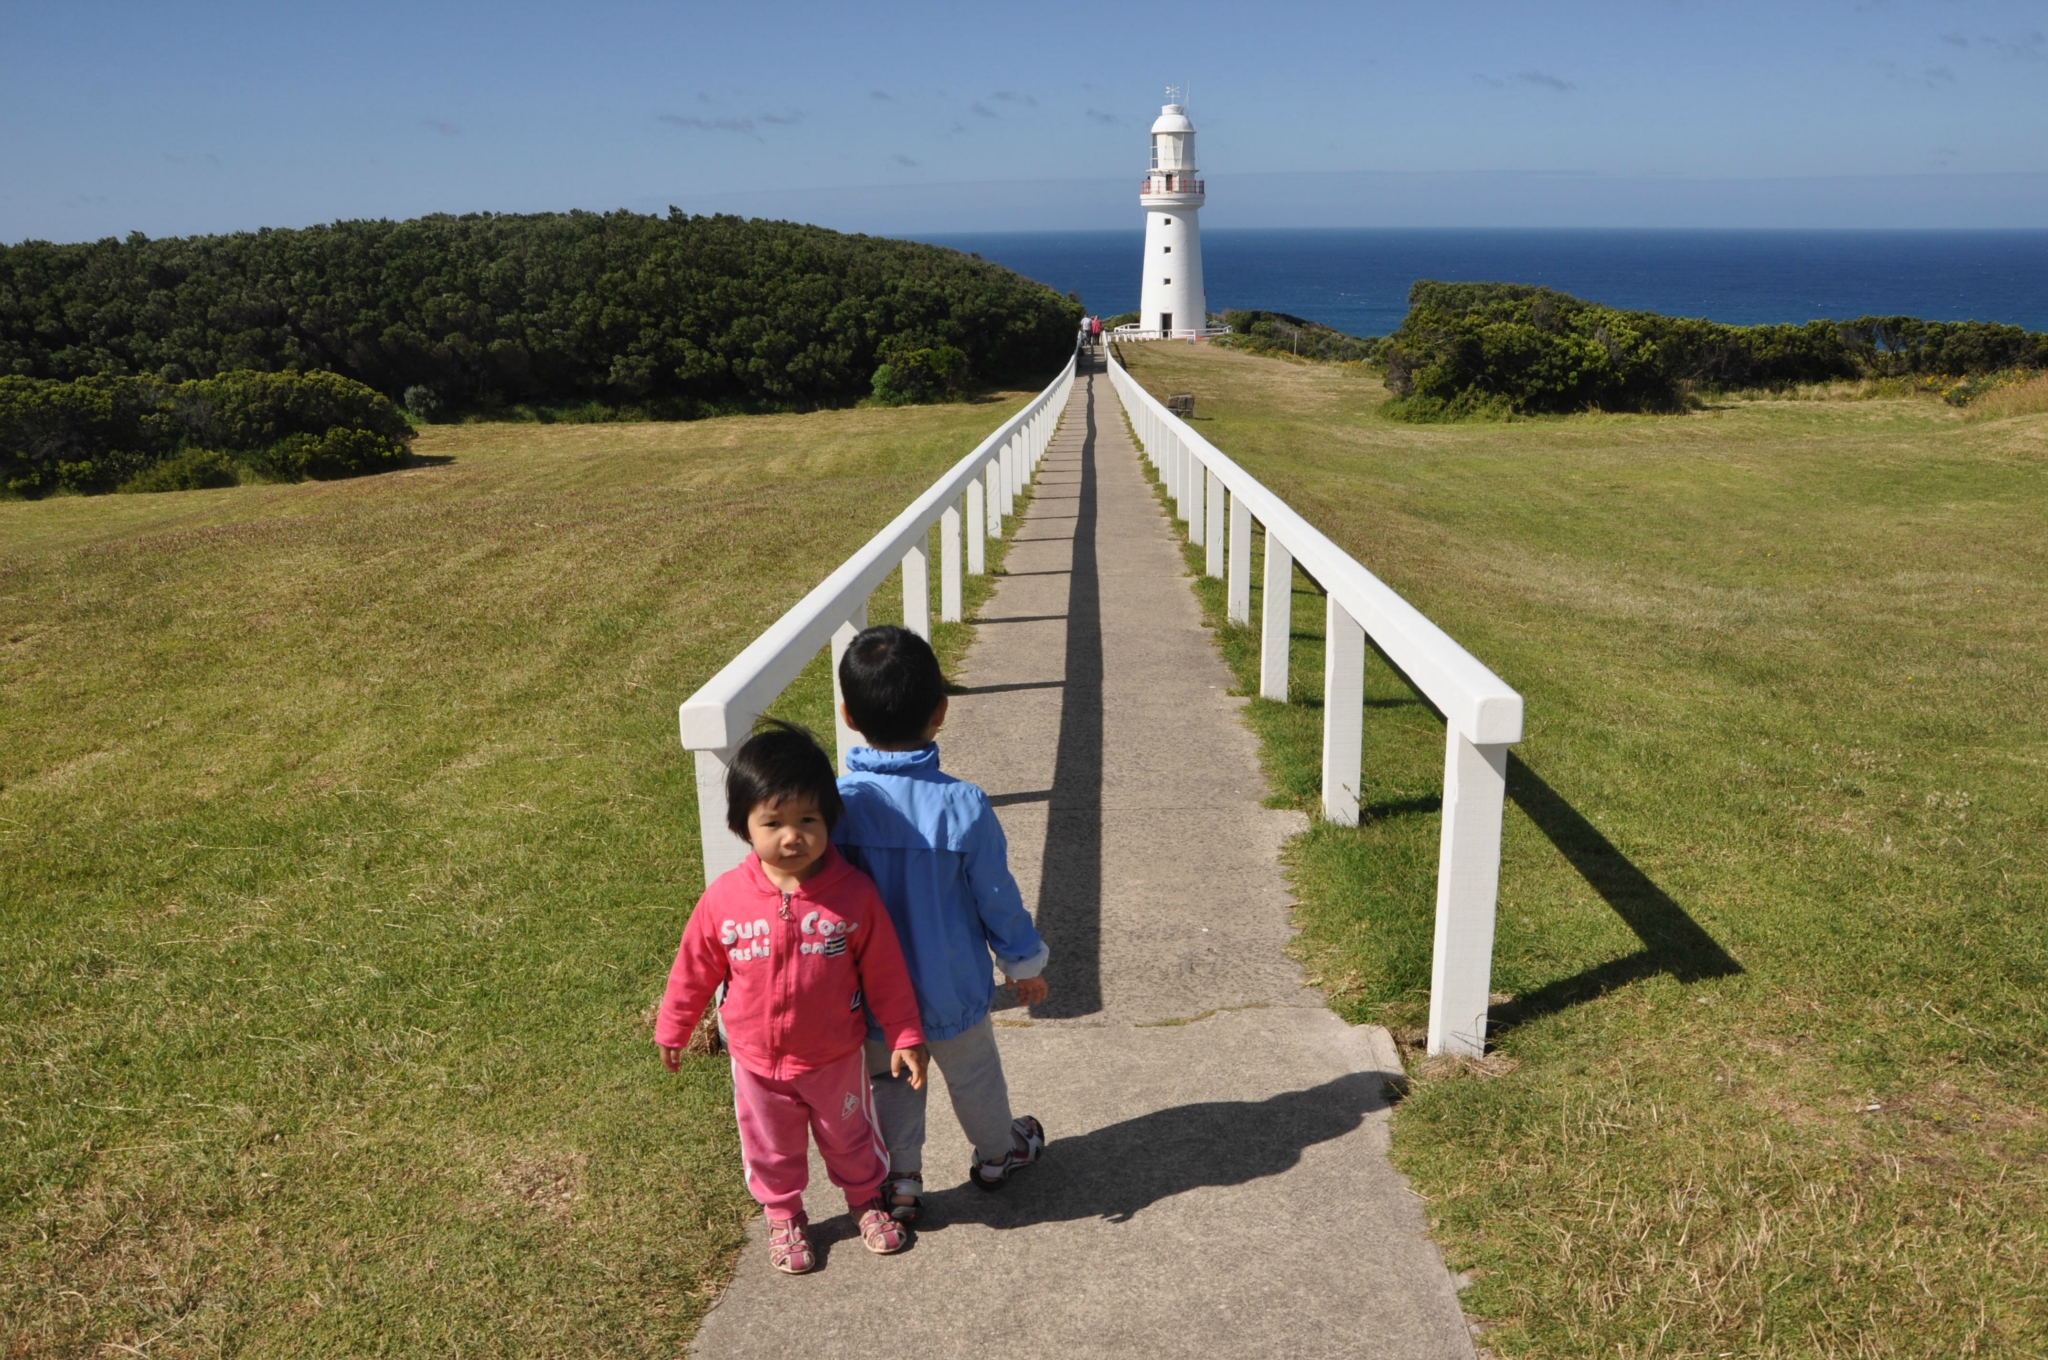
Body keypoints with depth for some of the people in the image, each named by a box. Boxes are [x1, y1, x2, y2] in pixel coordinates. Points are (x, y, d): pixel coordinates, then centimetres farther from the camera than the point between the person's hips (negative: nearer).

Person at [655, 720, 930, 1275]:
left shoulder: (853, 893, -22)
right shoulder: (725, 899, -20)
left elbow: (885, 972, -11)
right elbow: (695, 968, -5)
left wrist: (905, 1037, -8)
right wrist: (673, 1028, 6)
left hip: (836, 1056, 0)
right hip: (758, 1061, 1)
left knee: (851, 1138, 23)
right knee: (771, 1150, 22)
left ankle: (867, 1200, 50)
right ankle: (783, 1217, 48)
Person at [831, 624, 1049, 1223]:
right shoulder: (963, 806, -25)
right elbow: (997, 898, -12)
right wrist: (1025, 964, 6)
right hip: (951, 989, 0)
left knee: (891, 1083, 26)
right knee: (974, 1076, 25)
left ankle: (901, 1180, 36)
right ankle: (997, 1152, 49)